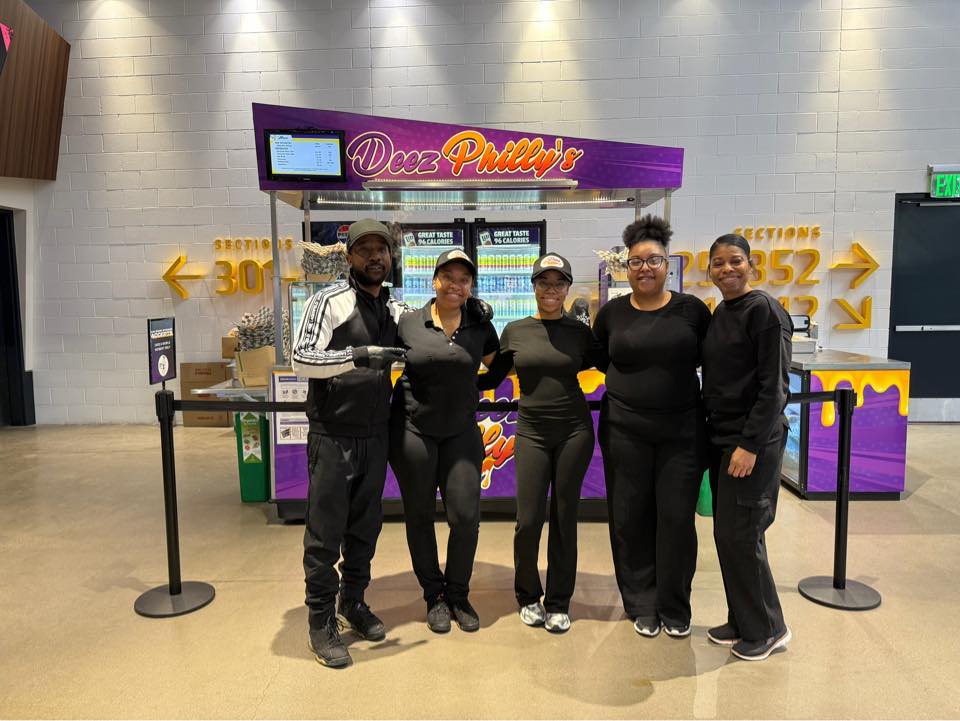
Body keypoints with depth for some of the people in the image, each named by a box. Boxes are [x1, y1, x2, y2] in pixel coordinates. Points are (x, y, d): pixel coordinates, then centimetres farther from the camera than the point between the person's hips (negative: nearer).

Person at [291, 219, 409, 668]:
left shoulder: (394, 309, 10)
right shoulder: (329, 301, -9)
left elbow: (412, 351, 26)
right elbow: (301, 360, -17)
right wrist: (357, 355, -30)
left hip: (376, 436, 6)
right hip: (333, 436, -6)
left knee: (365, 527, 15)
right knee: (325, 532, 3)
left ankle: (353, 604, 33)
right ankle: (321, 622, 17)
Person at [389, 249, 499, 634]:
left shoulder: (480, 325, 2)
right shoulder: (408, 323, -3)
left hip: (461, 432, 1)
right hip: (413, 429, -1)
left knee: (465, 516, -1)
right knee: (419, 516, 10)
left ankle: (458, 594, 24)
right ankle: (434, 596, 30)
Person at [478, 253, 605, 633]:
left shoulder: (579, 332, 2)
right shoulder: (515, 331, 3)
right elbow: (492, 378, 9)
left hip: (574, 430, 0)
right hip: (531, 432, 0)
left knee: (564, 519, 7)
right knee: (528, 521, -1)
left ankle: (558, 603, 24)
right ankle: (528, 597, 24)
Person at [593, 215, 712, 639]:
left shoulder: (692, 310, 0)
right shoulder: (612, 313, 2)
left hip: (682, 432, 0)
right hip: (625, 432, 1)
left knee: (677, 519, 5)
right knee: (631, 519, 8)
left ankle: (674, 608, 25)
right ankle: (642, 606, 26)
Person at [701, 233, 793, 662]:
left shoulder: (764, 311, -13)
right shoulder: (720, 313, 11)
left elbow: (774, 386, -17)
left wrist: (750, 444, -20)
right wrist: (716, 437, 14)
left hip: (753, 439, -8)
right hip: (721, 436, 8)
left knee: (738, 534, -2)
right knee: (728, 534, 13)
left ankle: (767, 630, 17)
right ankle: (741, 622, 27)